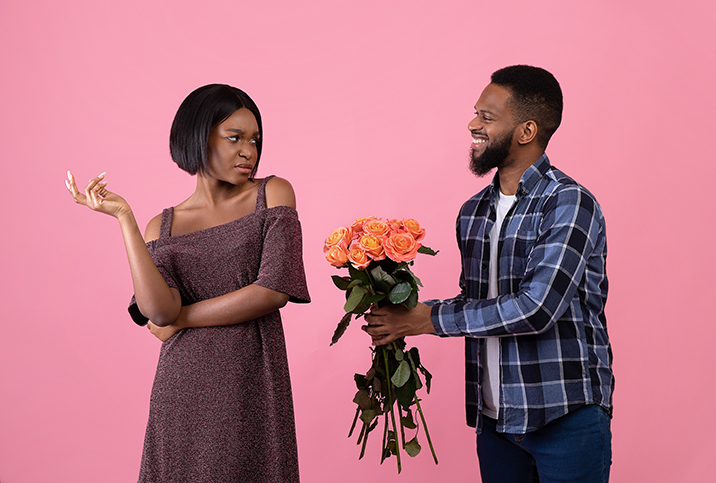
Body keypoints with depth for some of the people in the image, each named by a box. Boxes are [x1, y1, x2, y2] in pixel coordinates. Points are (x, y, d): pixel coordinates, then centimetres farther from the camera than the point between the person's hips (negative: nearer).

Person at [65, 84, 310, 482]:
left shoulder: (273, 194, 2)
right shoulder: (163, 227, 6)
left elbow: (275, 289, -10)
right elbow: (157, 311, -12)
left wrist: (180, 317, -4)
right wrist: (123, 215, -10)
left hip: (253, 388, -1)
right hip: (184, 389, 1)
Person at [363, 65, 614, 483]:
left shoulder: (569, 204, -14)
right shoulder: (472, 214, 9)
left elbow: (535, 308, -23)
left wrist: (428, 318, -16)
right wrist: (403, 312, -3)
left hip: (566, 415, -6)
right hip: (493, 416, 6)